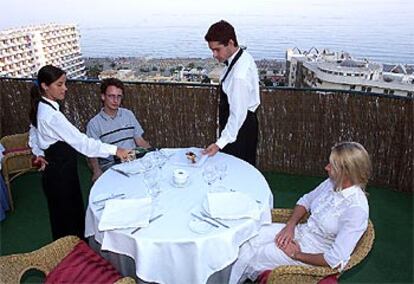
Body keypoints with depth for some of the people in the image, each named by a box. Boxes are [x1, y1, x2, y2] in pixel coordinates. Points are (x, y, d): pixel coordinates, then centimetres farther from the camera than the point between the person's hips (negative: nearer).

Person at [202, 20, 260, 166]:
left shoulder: (239, 75, -32)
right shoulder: (243, 56, -2)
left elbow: (237, 114, -29)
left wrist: (220, 143, -28)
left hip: (240, 126, -9)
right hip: (246, 120, 9)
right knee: (245, 166, 22)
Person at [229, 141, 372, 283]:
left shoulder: (356, 208, -28)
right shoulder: (332, 182, -6)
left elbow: (337, 260, -28)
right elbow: (305, 200, 11)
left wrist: (297, 255, -18)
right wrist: (290, 225, -5)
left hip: (311, 253, -7)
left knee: (250, 258, -9)